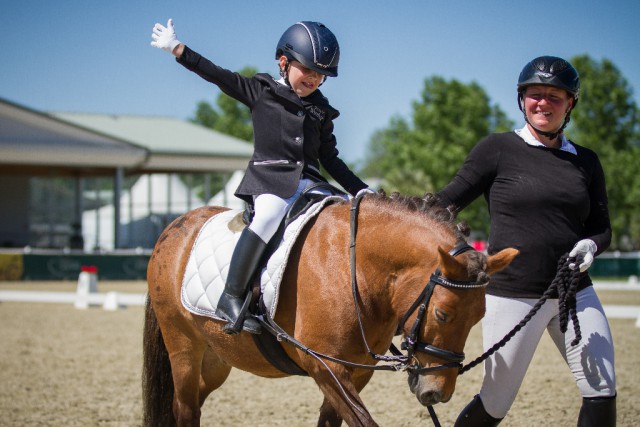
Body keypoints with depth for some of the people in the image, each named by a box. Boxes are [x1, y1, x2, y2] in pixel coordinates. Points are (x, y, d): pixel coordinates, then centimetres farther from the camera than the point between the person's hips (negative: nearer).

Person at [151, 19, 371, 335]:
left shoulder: (321, 110, 19)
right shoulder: (261, 91, 8)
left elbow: (331, 160, 21)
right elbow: (218, 76, 3)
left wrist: (361, 191, 13)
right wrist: (176, 48, -3)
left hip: (309, 182, 5)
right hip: (269, 178, -5)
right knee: (270, 214, -36)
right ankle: (231, 297, -37)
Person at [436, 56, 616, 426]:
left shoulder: (586, 162, 9)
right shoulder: (497, 149, -2)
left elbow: (601, 228, 12)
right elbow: (447, 202, -1)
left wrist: (590, 244, -10)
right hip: (513, 295, -4)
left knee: (602, 395, -4)